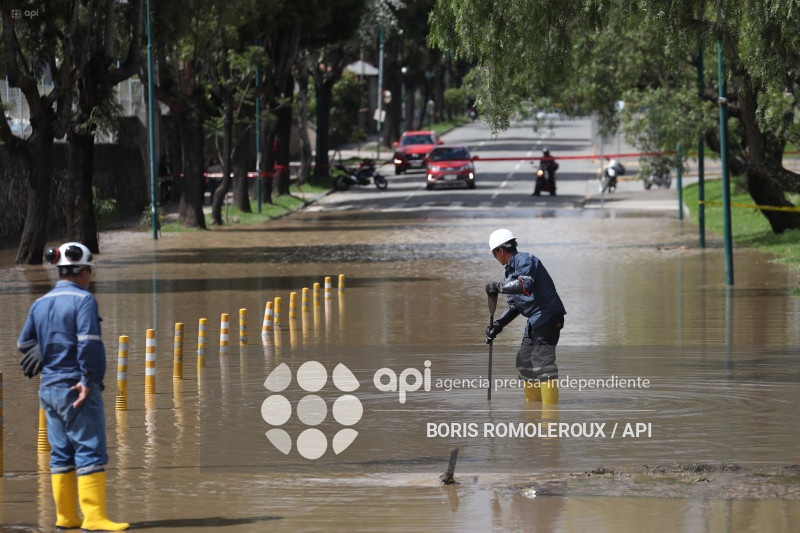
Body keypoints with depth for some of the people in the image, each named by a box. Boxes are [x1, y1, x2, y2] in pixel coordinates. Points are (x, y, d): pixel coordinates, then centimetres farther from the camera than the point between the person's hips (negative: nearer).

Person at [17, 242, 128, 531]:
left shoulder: (40, 304, 11)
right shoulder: (83, 300, -11)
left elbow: (24, 344, 13)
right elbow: (88, 342, -20)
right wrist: (88, 380, -15)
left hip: (49, 388, 7)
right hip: (78, 390, -7)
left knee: (62, 453, 13)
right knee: (91, 451, -6)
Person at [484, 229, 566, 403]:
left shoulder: (525, 260, -11)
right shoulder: (511, 269, 19)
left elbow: (525, 285, -32)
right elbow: (514, 305, 24)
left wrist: (498, 286, -23)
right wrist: (497, 325, 15)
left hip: (548, 315, -11)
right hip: (535, 320, 11)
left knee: (542, 358, -18)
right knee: (524, 361, 15)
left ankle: (550, 406, -21)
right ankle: (533, 402, 22)